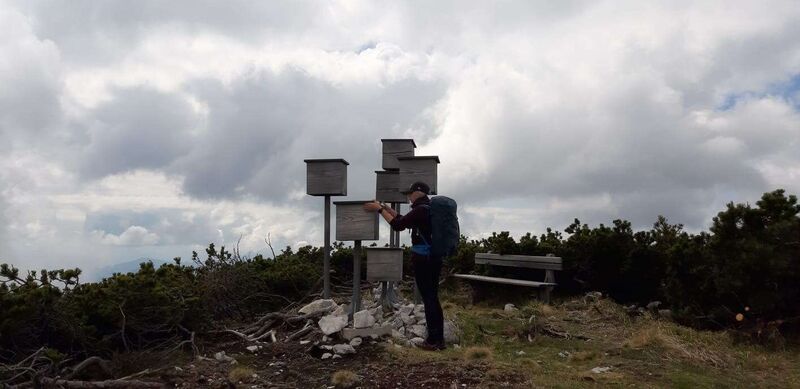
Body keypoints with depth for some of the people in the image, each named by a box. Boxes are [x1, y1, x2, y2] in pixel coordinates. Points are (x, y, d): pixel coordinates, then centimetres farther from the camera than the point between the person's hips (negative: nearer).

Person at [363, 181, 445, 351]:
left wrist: (379, 209, -9)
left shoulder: (421, 210, -16)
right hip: (434, 258, 9)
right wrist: (384, 207, 18)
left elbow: (397, 225, -17)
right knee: (433, 299, 14)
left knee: (429, 299, -3)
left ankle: (434, 340, 2)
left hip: (423, 259, -9)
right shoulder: (429, 208, 15)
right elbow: (403, 220, 20)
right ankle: (438, 339, 19)